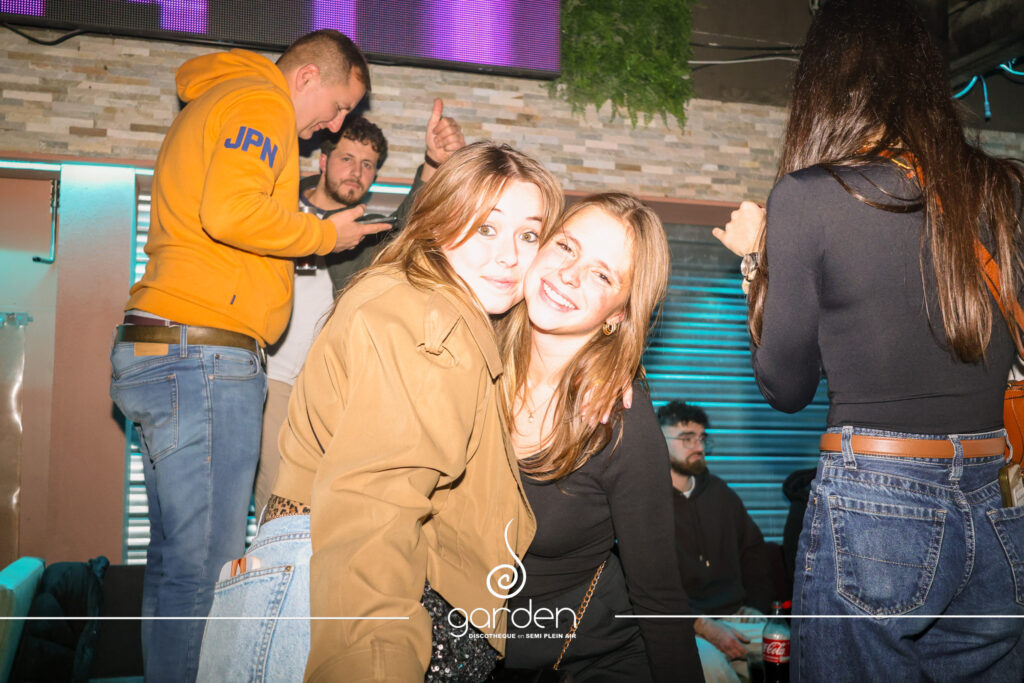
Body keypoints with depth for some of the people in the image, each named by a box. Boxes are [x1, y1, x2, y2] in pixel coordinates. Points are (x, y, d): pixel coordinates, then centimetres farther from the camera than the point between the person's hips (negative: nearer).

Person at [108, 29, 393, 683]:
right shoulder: (262, 102, -4)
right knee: (206, 566, -8)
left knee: (175, 557, 12)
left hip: (158, 352, 11)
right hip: (204, 354, -11)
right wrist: (324, 234, -5)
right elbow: (230, 212, -20)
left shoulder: (215, 104, 29)